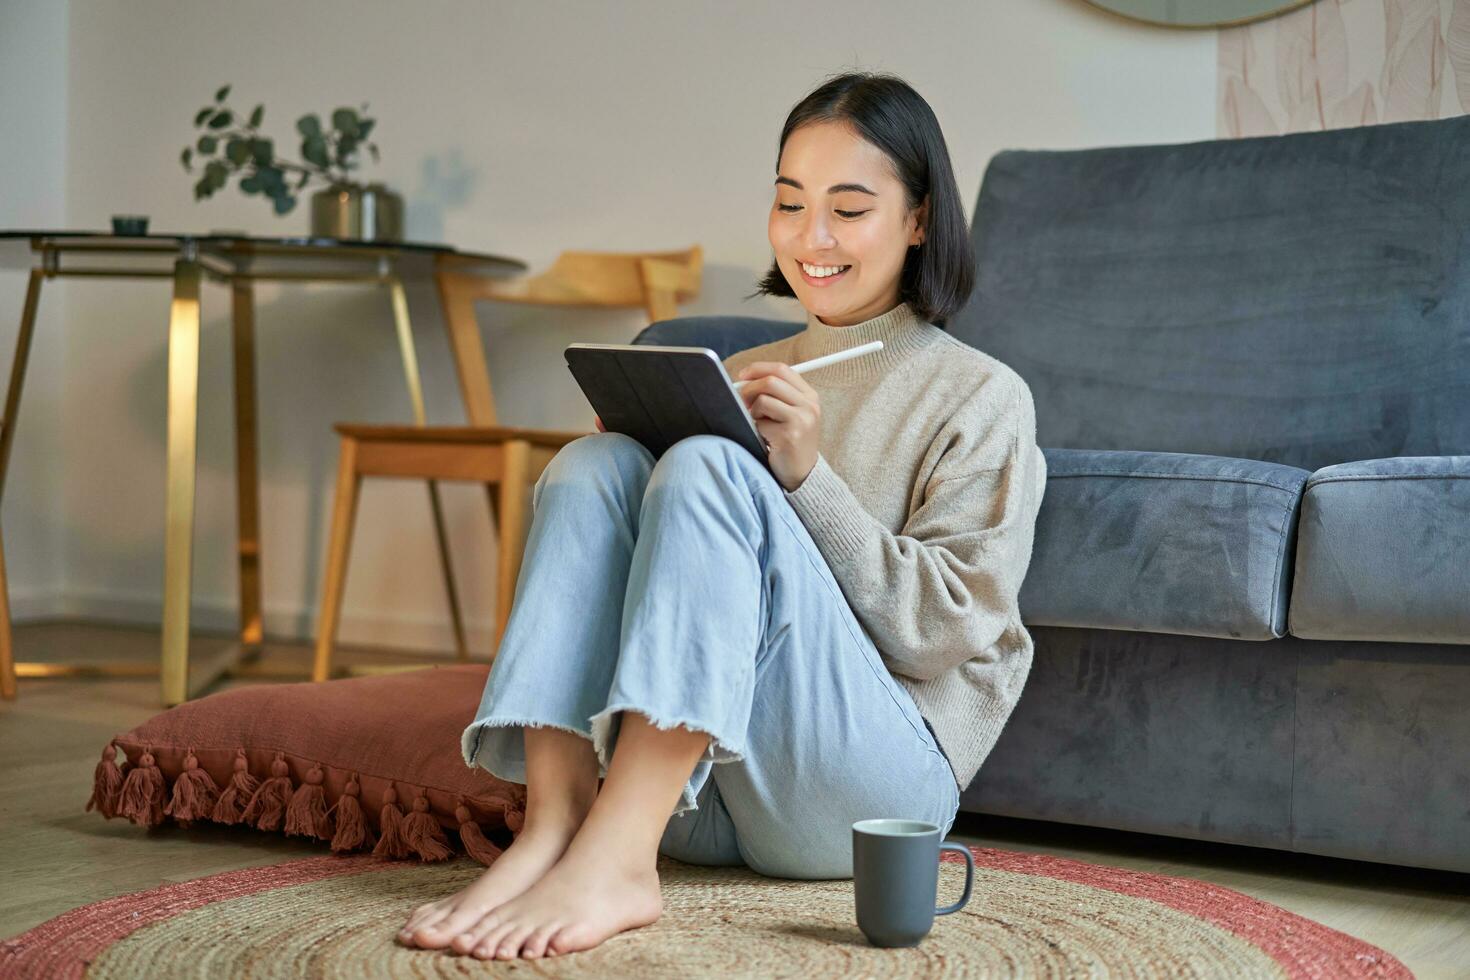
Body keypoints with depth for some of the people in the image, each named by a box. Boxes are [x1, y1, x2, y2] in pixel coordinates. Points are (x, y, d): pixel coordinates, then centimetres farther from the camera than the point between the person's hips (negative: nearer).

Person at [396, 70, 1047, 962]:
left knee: (707, 468, -25)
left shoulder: (981, 399, 6)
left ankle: (612, 861, -39)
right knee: (595, 463, -16)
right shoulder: (745, 374, 22)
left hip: (875, 775, -4)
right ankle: (551, 829, -32)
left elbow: (948, 633, -5)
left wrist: (808, 475, -15)